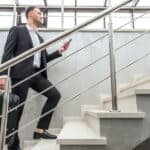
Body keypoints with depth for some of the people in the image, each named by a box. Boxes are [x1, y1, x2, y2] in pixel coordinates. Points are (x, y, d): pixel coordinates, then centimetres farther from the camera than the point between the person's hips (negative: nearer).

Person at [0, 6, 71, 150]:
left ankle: (40, 129, 2)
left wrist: (60, 51, 12)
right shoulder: (17, 30, 6)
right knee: (17, 109, -2)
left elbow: (44, 59, 23)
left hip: (37, 74, 6)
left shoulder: (39, 38, 25)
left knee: (54, 94, -7)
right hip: (21, 74, -6)